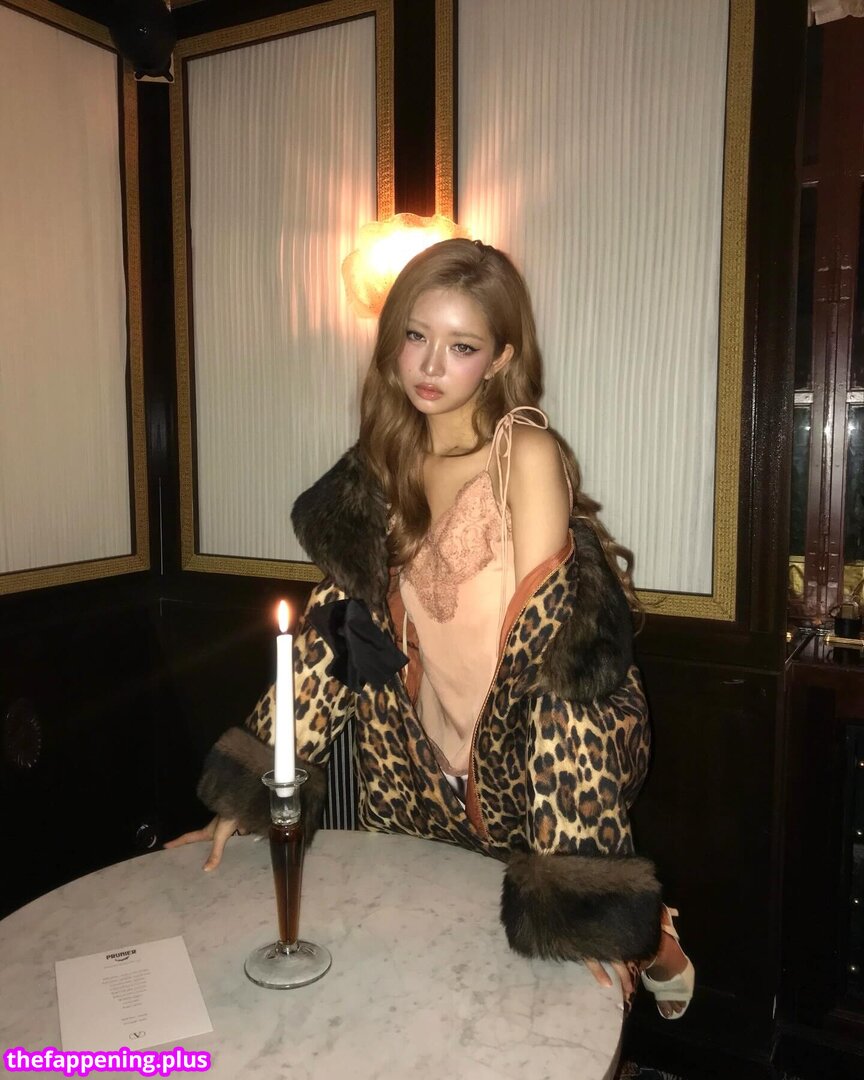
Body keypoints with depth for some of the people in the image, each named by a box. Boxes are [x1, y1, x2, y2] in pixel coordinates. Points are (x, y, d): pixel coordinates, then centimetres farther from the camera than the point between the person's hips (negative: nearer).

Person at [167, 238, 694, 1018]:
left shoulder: (526, 452, -16)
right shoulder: (386, 464, 1)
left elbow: (549, 646, -23)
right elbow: (339, 625, 0)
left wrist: (570, 892, -25)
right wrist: (249, 790, -3)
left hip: (528, 768, -5)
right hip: (422, 774, 5)